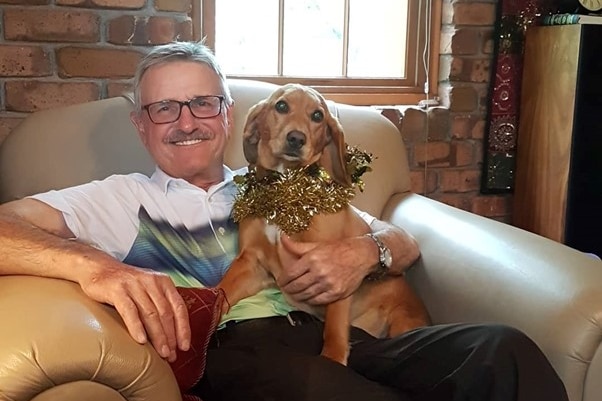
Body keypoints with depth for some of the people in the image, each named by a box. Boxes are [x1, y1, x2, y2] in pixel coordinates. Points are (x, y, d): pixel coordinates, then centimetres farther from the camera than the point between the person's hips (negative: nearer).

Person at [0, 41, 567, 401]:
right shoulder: (120, 199, 16)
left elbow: (405, 244, 24)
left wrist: (365, 251, -1)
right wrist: (94, 265, -22)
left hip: (330, 336, 4)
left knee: (503, 349, -23)